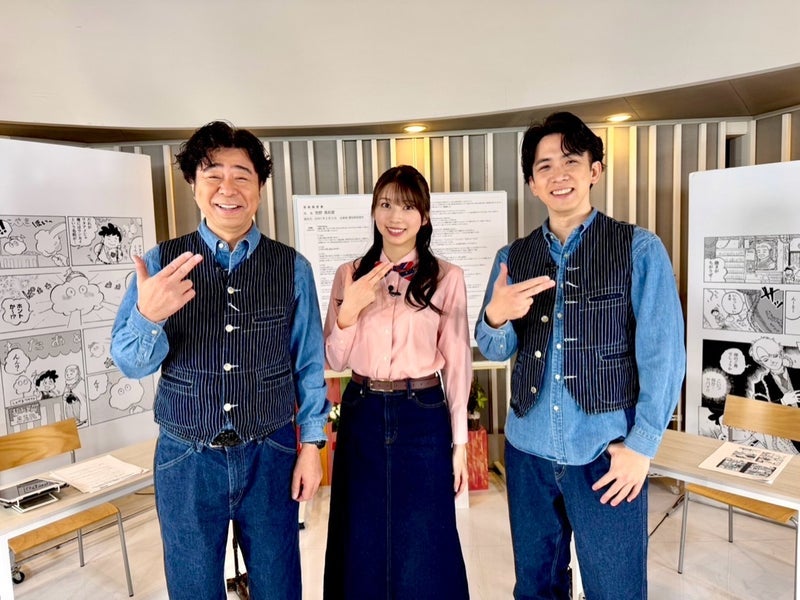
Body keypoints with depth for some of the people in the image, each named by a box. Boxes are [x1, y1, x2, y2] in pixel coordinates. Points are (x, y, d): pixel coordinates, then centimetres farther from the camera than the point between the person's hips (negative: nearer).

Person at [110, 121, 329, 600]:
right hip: (186, 459, 1)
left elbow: (309, 362, -1)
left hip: (270, 456, 0)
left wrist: (311, 444, 0)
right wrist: (148, 315, -27)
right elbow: (130, 364, -6)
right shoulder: (161, 264, -6)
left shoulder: (292, 268, -7)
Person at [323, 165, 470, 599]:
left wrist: (458, 441, 0)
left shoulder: (447, 277, -5)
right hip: (362, 415, 2)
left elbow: (456, 362, -2)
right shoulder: (349, 275, 1)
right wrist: (349, 310, -17)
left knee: (423, 546, 13)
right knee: (363, 542, 17)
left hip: (423, 416, -2)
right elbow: (335, 361, 1)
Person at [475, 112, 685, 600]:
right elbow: (496, 351, 4)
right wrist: (495, 317, -17)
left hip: (606, 454, -3)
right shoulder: (512, 258, 5)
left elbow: (664, 354, -7)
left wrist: (641, 445, -11)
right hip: (528, 449, 4)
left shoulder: (640, 249, -5)